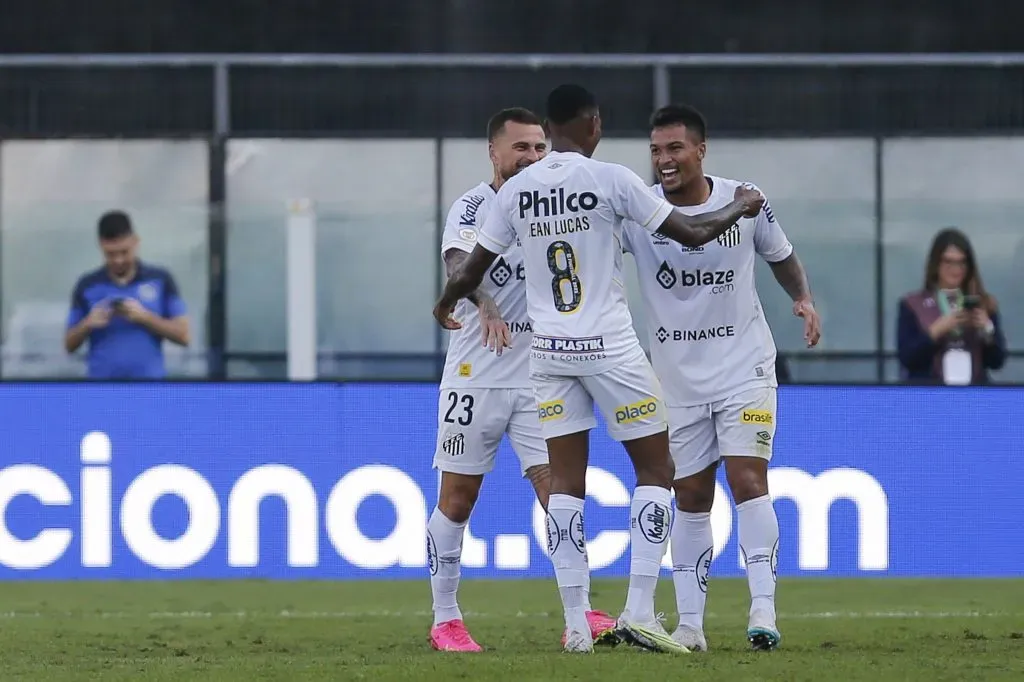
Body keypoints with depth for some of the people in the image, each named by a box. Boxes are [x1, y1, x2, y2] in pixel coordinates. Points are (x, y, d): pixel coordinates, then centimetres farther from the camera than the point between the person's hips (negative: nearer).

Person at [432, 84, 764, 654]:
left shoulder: (516, 191, 3)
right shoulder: (611, 179, -9)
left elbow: (471, 272, 10)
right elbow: (692, 233, -5)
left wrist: (446, 305, 32)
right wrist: (743, 207, 14)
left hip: (549, 351, 4)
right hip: (611, 349, -4)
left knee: (567, 483, 7)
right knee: (655, 470, 5)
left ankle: (576, 623, 2)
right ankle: (640, 612, -6)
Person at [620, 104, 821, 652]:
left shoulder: (744, 202, -5)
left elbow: (781, 255, 13)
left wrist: (803, 299, -4)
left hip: (744, 368, -1)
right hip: (677, 379, 1)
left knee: (747, 480, -14)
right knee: (690, 500, 5)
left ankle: (763, 611, -17)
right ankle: (689, 624, 11)